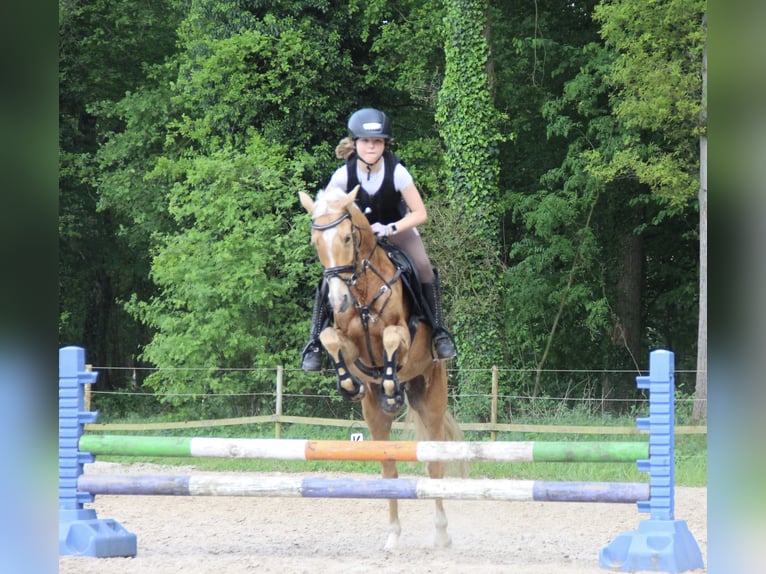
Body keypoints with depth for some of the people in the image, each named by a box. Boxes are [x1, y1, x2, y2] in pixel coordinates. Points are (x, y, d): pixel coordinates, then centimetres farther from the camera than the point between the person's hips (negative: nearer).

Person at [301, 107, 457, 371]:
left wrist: (390, 229, -36)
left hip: (397, 226, -1)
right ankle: (315, 342, -6)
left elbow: (420, 214, -24)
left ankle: (438, 330, -8)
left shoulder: (397, 171, -28)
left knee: (423, 266, -25)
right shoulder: (344, 174, -25)